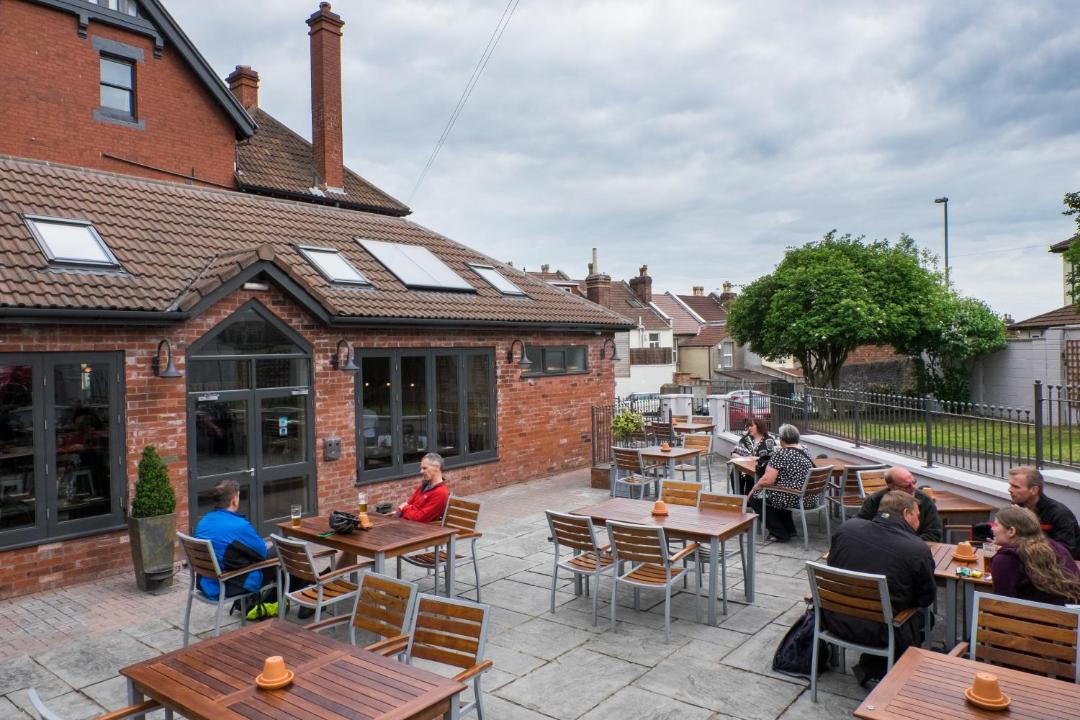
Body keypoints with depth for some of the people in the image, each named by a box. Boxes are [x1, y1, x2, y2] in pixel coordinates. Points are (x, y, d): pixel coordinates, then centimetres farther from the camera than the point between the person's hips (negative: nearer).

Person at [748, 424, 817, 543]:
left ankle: (780, 534, 8)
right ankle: (789, 529, 29)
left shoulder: (780, 454, -14)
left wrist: (754, 489, 0)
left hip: (794, 499, -9)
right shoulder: (805, 453, 11)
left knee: (756, 497, 9)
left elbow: (767, 481, -18)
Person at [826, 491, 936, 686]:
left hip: (834, 621, 4)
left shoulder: (847, 527, -4)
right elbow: (926, 599, 0)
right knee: (922, 616, 22)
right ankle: (872, 667, 23)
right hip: (877, 633, -4)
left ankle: (870, 665, 26)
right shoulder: (919, 550, -14)